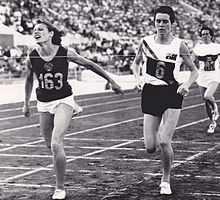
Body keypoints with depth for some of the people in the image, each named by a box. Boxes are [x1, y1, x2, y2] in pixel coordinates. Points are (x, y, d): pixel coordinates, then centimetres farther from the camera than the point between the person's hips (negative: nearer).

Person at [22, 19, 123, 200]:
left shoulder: (66, 53, -15)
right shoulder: (31, 58, -8)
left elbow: (89, 64, -1)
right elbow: (29, 80, 12)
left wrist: (111, 81, 5)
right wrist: (26, 103, 19)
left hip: (64, 100, -3)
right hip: (43, 103, 3)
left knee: (56, 145, -17)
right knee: (50, 145, 10)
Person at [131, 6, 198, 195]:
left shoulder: (179, 45, -3)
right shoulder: (146, 42, 1)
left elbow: (194, 70, 6)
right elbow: (136, 63, 17)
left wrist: (187, 84, -13)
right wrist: (138, 79, -1)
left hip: (172, 94, -2)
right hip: (150, 93, 2)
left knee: (164, 142, -14)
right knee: (150, 148, -2)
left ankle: (166, 179, 11)